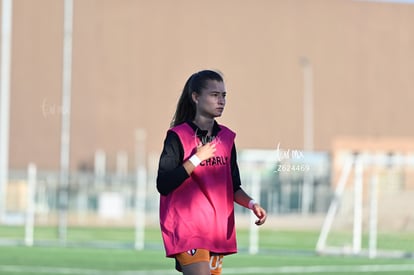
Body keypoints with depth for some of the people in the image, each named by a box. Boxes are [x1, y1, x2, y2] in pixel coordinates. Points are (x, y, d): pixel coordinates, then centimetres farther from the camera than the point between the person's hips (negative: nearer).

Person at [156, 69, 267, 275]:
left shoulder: (226, 137, 11)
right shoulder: (178, 136, -6)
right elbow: (163, 185, -14)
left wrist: (251, 204, -1)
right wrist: (197, 159, -16)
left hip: (218, 230, 7)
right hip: (187, 227, -6)